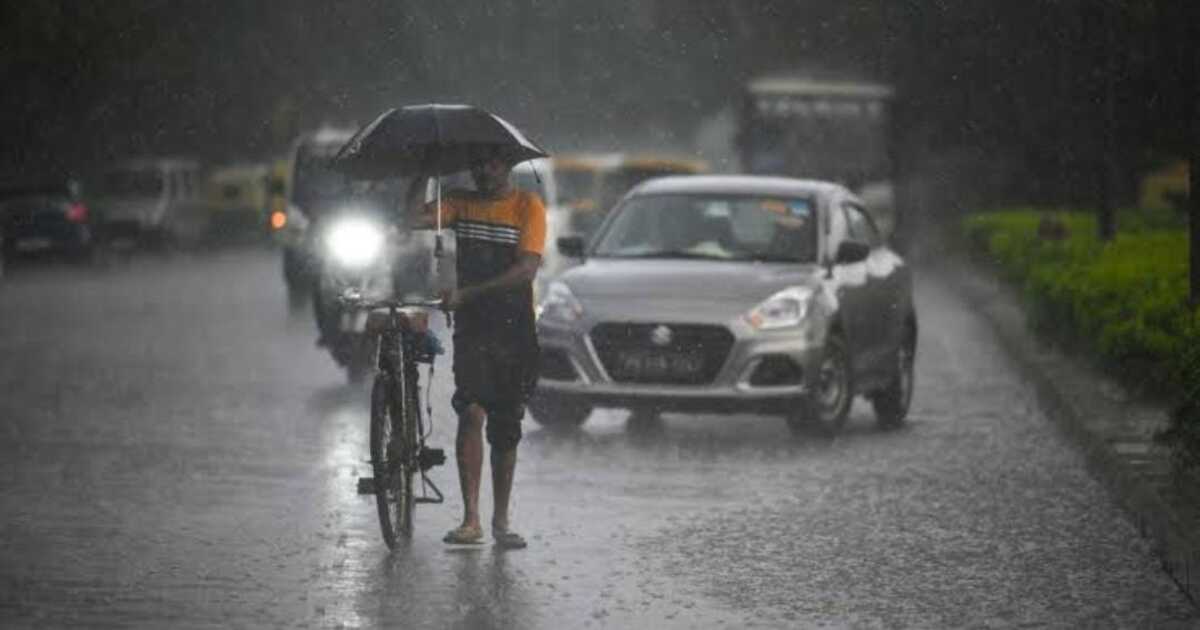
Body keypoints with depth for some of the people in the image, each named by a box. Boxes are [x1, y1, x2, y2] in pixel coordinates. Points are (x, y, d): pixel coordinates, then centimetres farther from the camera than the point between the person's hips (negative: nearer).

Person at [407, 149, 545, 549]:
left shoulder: (528, 207, -1)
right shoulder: (461, 203, 9)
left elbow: (527, 268, -13)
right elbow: (422, 218, -8)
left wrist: (467, 293, -21)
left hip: (515, 330, -1)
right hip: (472, 326, 1)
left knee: (505, 427, 6)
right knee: (471, 412, -15)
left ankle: (501, 520, 18)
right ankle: (470, 519, -14)